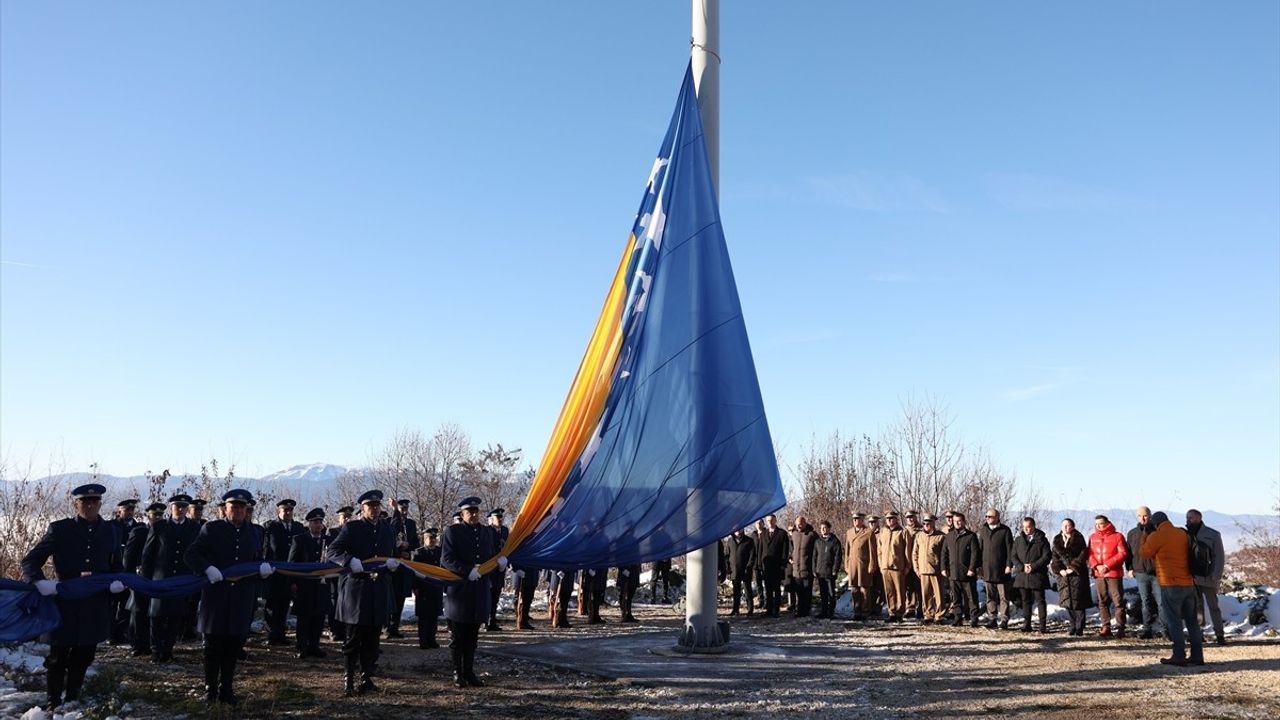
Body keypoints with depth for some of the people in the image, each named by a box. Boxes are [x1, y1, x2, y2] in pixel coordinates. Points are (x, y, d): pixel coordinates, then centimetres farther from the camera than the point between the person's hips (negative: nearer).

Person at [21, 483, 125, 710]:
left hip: (96, 605, 3)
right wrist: (40, 582, -18)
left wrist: (118, 582, -7)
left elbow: (116, 566, 14)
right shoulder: (59, 529, -3)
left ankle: (72, 699, 27)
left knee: (83, 656, 13)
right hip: (65, 603, -2)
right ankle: (53, 702, 21)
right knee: (58, 655, 7)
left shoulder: (110, 531, 7)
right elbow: (31, 560, -1)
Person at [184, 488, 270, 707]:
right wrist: (207, 569, -21)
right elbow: (191, 555, -3)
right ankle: (210, 690, 19)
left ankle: (227, 690, 20)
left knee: (233, 648, 8)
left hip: (242, 601, 3)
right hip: (216, 597, -3)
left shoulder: (255, 533, 11)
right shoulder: (212, 529, 1)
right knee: (213, 647, 5)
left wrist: (265, 568, -7)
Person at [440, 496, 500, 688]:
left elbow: (494, 555, 20)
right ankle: (458, 673, 15)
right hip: (459, 590, -4)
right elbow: (446, 559, -11)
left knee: (472, 636, 11)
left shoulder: (488, 532, 13)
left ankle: (469, 672, 19)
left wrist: (501, 560, -4)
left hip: (480, 591, 4)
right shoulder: (453, 532, -3)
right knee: (457, 637, 4)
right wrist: (468, 571, -21)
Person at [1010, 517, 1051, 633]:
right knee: (1026, 601, 9)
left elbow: (1047, 556, -5)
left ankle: (1043, 625, 2)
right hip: (1022, 575, 4)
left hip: (1038, 575, -3)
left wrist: (1033, 566, -13)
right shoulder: (1018, 540, 12)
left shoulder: (1042, 540, 1)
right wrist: (1022, 567, -8)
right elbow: (1013, 556, 10)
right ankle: (1026, 624, 14)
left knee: (1040, 600, -1)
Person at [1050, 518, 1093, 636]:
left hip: (1077, 573, -5)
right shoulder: (1057, 539, 12)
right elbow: (1055, 556, 11)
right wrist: (1059, 569, -4)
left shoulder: (1078, 538, -2)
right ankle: (1073, 626, 14)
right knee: (1067, 600, 5)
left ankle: (1079, 628, -2)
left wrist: (1073, 567, -13)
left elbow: (1083, 554, -8)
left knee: (1078, 600, -7)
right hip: (1063, 573, 5)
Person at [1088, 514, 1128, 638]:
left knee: (1118, 601, -4)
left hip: (1114, 573, -4)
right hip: (1099, 574, 5)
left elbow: (1123, 553, -7)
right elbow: (1090, 554, 10)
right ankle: (1105, 627, 12)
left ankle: (1120, 628, 0)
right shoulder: (1093, 537, 12)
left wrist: (1107, 565, -13)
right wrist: (1097, 566, -9)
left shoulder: (1117, 536, -1)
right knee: (1102, 601, 7)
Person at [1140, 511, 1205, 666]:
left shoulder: (1156, 536, -10)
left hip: (1171, 584, -6)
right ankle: (1197, 655, 15)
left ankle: (1179, 656, -2)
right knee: (1192, 620, 12)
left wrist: (1145, 536, 14)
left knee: (1174, 621, -1)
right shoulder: (1183, 534, 8)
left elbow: (1145, 553, 3)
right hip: (1188, 583, 6)